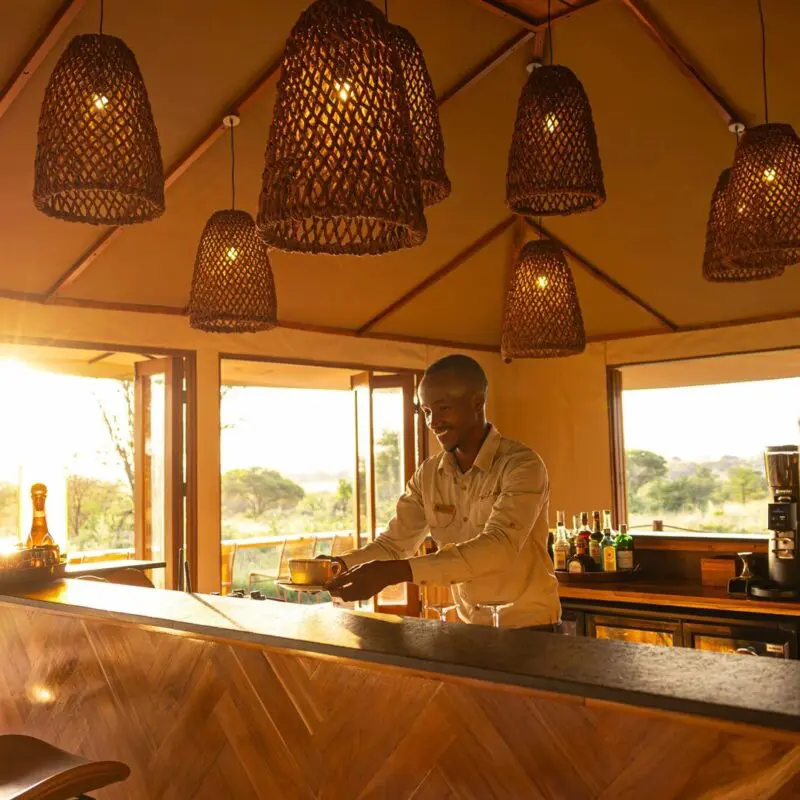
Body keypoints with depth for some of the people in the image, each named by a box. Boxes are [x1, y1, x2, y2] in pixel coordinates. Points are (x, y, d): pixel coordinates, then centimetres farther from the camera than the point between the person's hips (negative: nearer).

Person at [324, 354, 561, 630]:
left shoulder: (522, 465, -15)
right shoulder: (427, 476, 3)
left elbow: (498, 548, -27)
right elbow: (393, 543, 3)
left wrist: (394, 572, -35)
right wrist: (339, 566, -17)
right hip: (469, 629, 5)